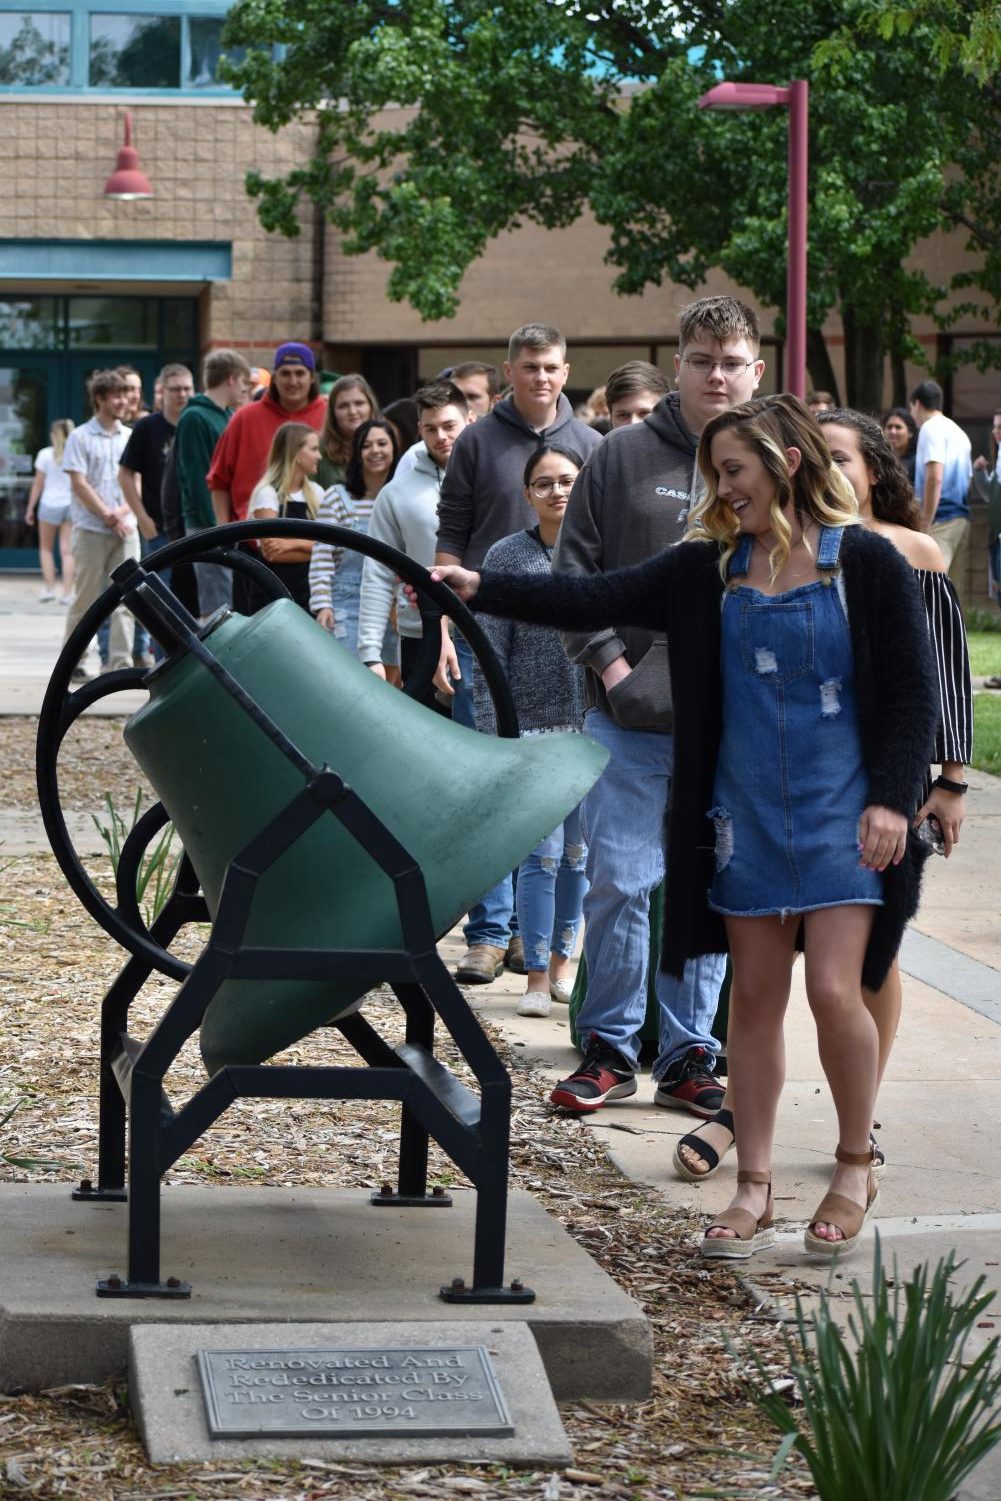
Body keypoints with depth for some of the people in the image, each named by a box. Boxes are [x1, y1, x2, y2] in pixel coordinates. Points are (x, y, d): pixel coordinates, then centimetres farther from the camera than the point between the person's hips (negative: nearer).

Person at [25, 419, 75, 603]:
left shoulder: (46, 455, -3)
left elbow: (38, 484, -1)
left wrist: (30, 508, 6)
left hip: (50, 504, -2)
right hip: (72, 504, 2)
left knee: (46, 548, 15)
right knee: (67, 551, 3)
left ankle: (49, 588, 7)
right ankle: (67, 593, -2)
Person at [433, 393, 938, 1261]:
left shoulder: (867, 564, -4)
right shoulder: (707, 571, 6)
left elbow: (912, 690, -3)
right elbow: (597, 601, -1)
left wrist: (893, 799, -11)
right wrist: (482, 592, -11)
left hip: (843, 814, -4)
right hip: (746, 814, 4)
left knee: (835, 989, -11)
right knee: (756, 998, 6)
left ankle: (855, 1168, 10)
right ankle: (754, 1188, 14)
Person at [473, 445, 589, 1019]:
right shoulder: (508, 556, 0)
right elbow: (492, 653, -1)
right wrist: (492, 733, -6)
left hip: (595, 725, 3)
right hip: (533, 722, -3)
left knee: (580, 852, 10)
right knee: (543, 853, -5)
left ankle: (562, 959, 24)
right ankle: (537, 976, 2)